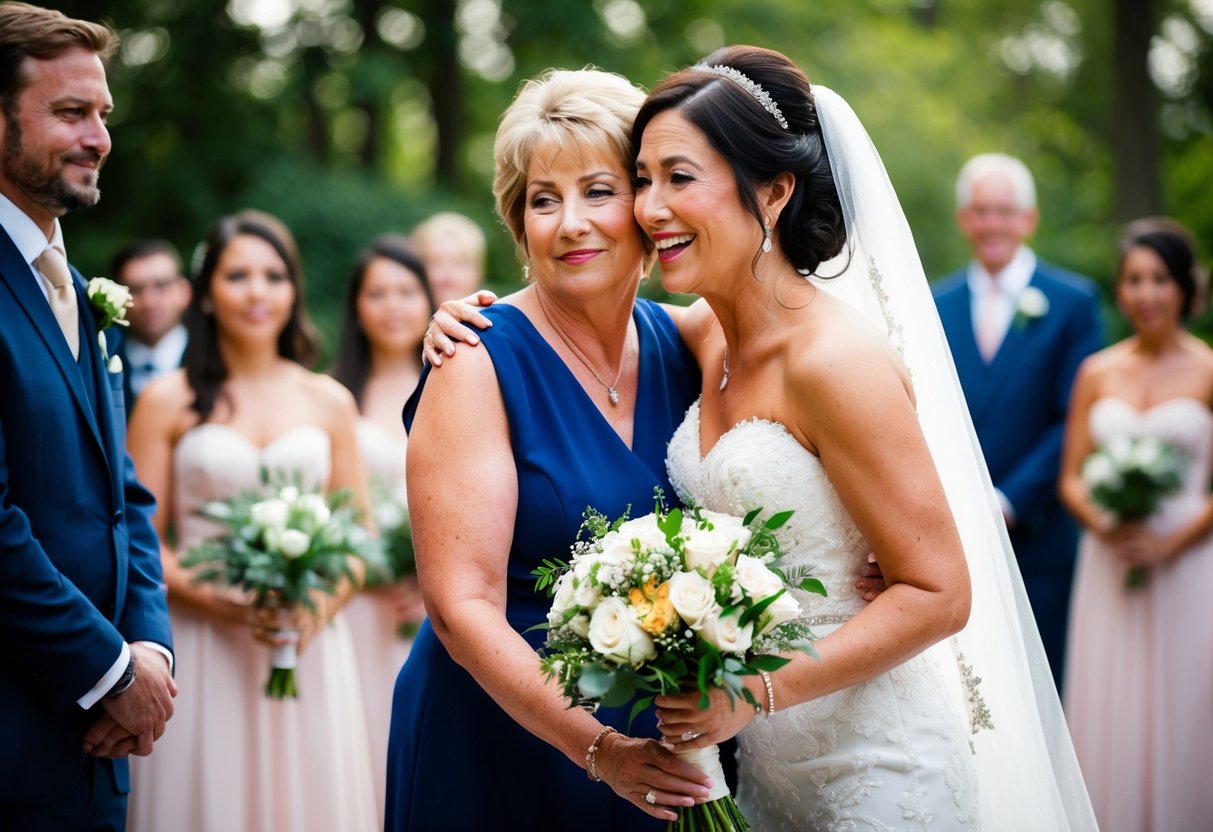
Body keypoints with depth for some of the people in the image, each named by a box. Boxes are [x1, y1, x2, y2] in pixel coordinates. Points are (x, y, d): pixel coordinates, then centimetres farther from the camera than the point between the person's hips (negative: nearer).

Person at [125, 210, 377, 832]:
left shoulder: (329, 402, 10)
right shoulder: (168, 401, 3)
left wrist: (321, 606, -9)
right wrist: (218, 602, -15)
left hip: (310, 652, 2)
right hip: (201, 651, -2)